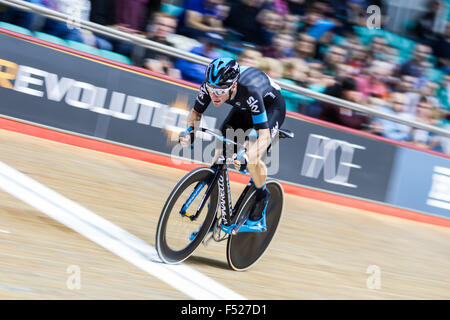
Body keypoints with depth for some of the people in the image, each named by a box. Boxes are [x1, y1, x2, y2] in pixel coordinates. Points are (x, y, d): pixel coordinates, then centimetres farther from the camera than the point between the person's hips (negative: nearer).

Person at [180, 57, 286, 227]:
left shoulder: (249, 91, -43)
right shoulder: (210, 85, -28)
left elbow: (264, 136, -43)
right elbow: (196, 112, -9)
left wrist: (247, 158, -60)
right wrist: (190, 131, -30)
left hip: (272, 106, -5)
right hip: (244, 108, 6)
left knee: (253, 158, -26)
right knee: (220, 148, -13)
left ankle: (262, 196, 3)